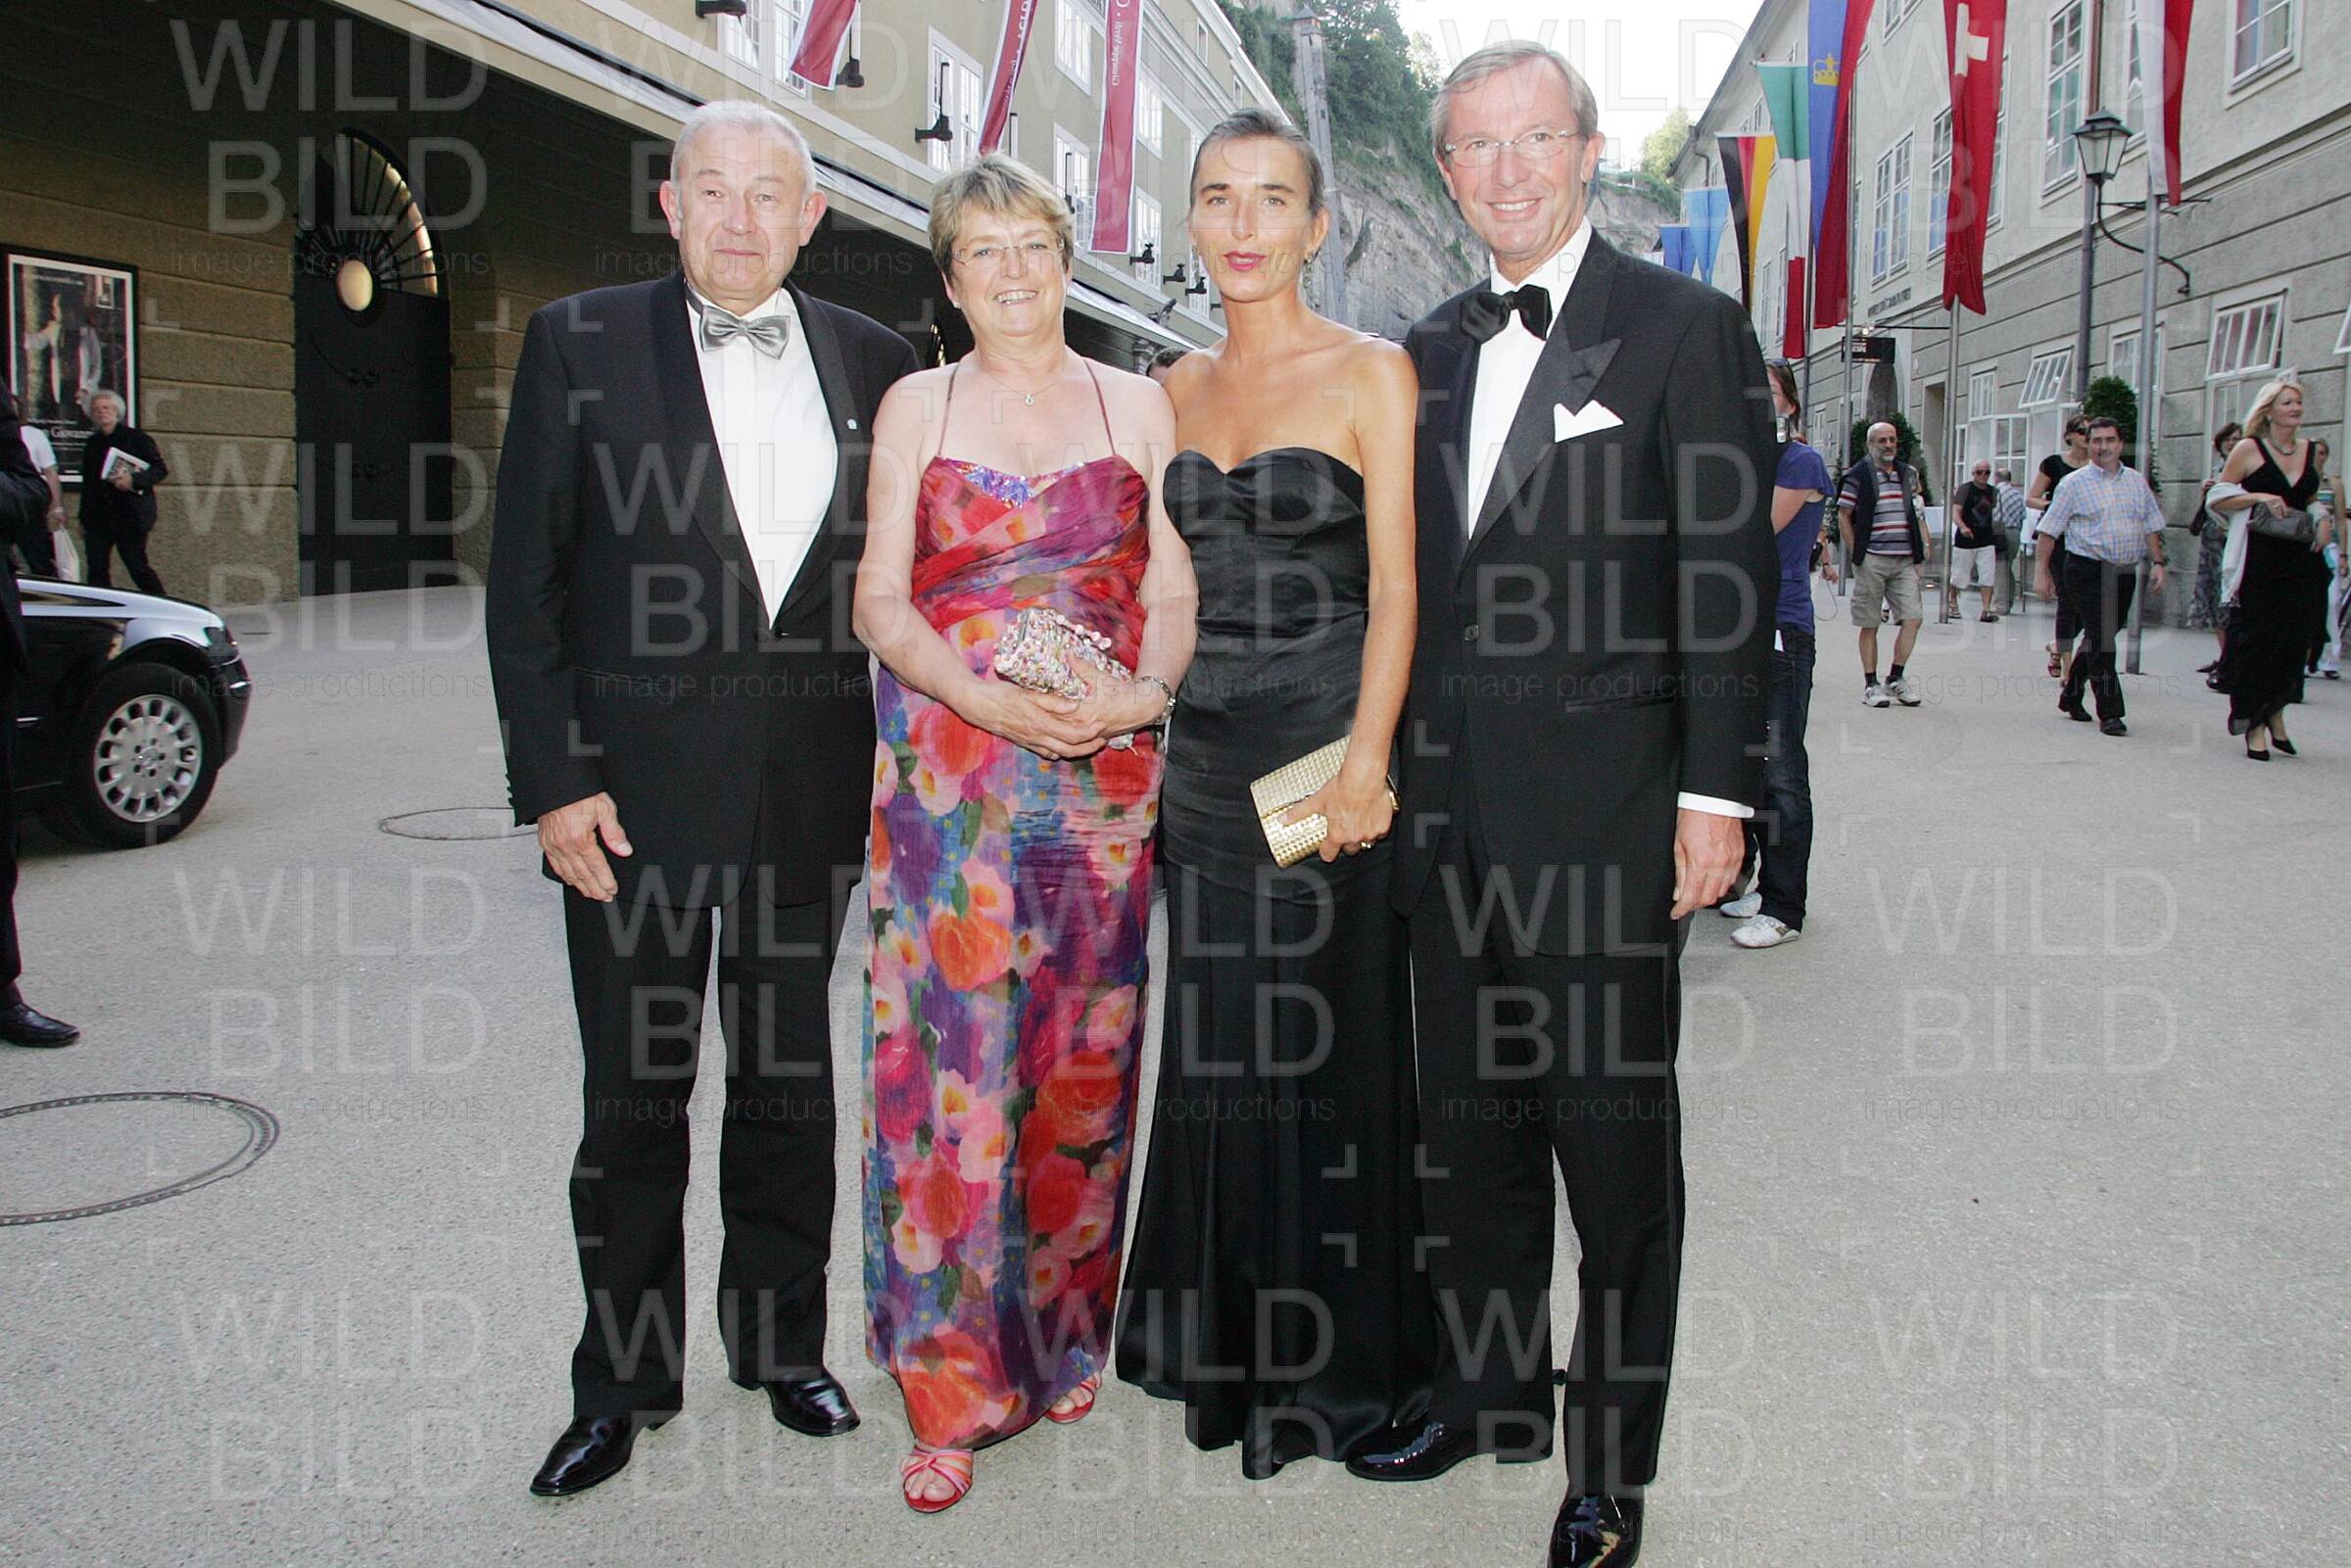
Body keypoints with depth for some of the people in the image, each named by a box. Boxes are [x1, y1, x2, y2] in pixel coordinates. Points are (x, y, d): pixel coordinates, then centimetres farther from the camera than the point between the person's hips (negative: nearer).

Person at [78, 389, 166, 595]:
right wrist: (84, 519, 17)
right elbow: (87, 483, 20)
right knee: (97, 571, -2)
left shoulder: (137, 438, 1)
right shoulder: (92, 444, 17)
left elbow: (161, 470, -3)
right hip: (98, 520, 5)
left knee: (138, 568, -6)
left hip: (130, 517, -5)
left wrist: (133, 480, -19)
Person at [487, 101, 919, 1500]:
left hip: (812, 786, 2)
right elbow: (526, 583, -3)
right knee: (634, 1093, 8)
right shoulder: (583, 344, -1)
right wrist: (555, 780, -9)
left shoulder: (871, 360, 5)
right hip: (635, 787, -2)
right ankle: (624, 1378, 26)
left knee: (791, 1075, 14)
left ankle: (783, 1339, 32)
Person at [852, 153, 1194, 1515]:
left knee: (1081, 1050, 6)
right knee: (953, 1052, -4)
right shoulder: (917, 405, 9)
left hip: (1105, 765, 1)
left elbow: (1173, 592, 6)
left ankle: (1063, 1335, 24)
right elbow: (881, 598, 2)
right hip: (949, 767, -1)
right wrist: (980, 693, -15)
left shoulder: (1136, 403, 11)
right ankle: (955, 1379, 7)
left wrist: (1145, 693, -14)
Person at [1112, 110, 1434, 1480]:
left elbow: (1396, 584, -10)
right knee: (1216, 1045, 12)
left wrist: (1364, 764, -18)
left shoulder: (1370, 374, -4)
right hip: (1205, 752, 5)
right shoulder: (1179, 389, 13)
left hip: (1326, 747, -5)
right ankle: (1220, 1336, 29)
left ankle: (1334, 1362, 21)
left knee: (1325, 1047, 3)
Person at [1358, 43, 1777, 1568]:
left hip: (1604, 807, -5)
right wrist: (1399, 766, 11)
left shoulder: (1687, 329, -2)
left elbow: (1730, 577, -7)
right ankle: (1488, 1394, 32)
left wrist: (1717, 791, -12)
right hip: (1454, 808, 6)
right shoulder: (1431, 351, 14)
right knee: (1472, 1119, 15)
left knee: (1615, 1138, 3)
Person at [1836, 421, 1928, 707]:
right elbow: (1843, 516, -1)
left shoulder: (1907, 475, 15)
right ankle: (1871, 685, 7)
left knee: (1913, 617, -4)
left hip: (1904, 560, 5)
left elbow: (1915, 517, 19)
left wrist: (1919, 558, 13)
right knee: (1870, 625, 0)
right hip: (1872, 560, -5)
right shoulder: (1857, 475, -1)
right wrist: (1856, 554, -7)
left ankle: (1896, 678, 10)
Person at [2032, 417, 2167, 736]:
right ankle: (2110, 713, -8)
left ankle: (2071, 695, 27)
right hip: (2088, 570, -5)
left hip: (2125, 572, 5)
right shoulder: (2074, 483, -1)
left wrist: (2157, 563, 6)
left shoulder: (2136, 482, 12)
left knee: (2103, 636, 11)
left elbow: (2151, 527, 17)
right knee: (2100, 639, -10)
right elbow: (2049, 531, -1)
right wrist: (2043, 572, -4)